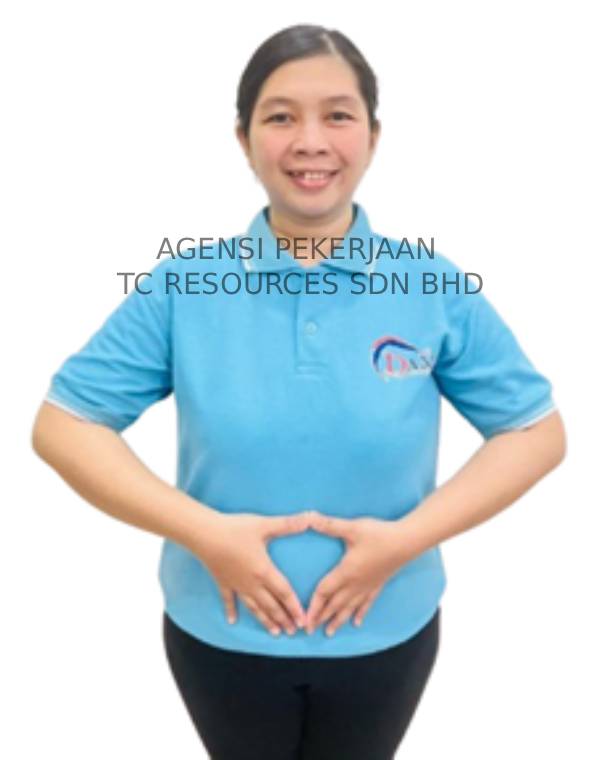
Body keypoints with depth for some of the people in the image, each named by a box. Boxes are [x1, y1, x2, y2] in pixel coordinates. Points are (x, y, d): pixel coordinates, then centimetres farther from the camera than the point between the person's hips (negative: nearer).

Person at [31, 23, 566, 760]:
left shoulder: (436, 288, -11)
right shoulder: (183, 287, -12)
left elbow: (537, 430, -5)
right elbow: (62, 425, -9)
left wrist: (409, 535, -18)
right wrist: (201, 530, -20)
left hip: (386, 631, 1)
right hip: (220, 629, 0)